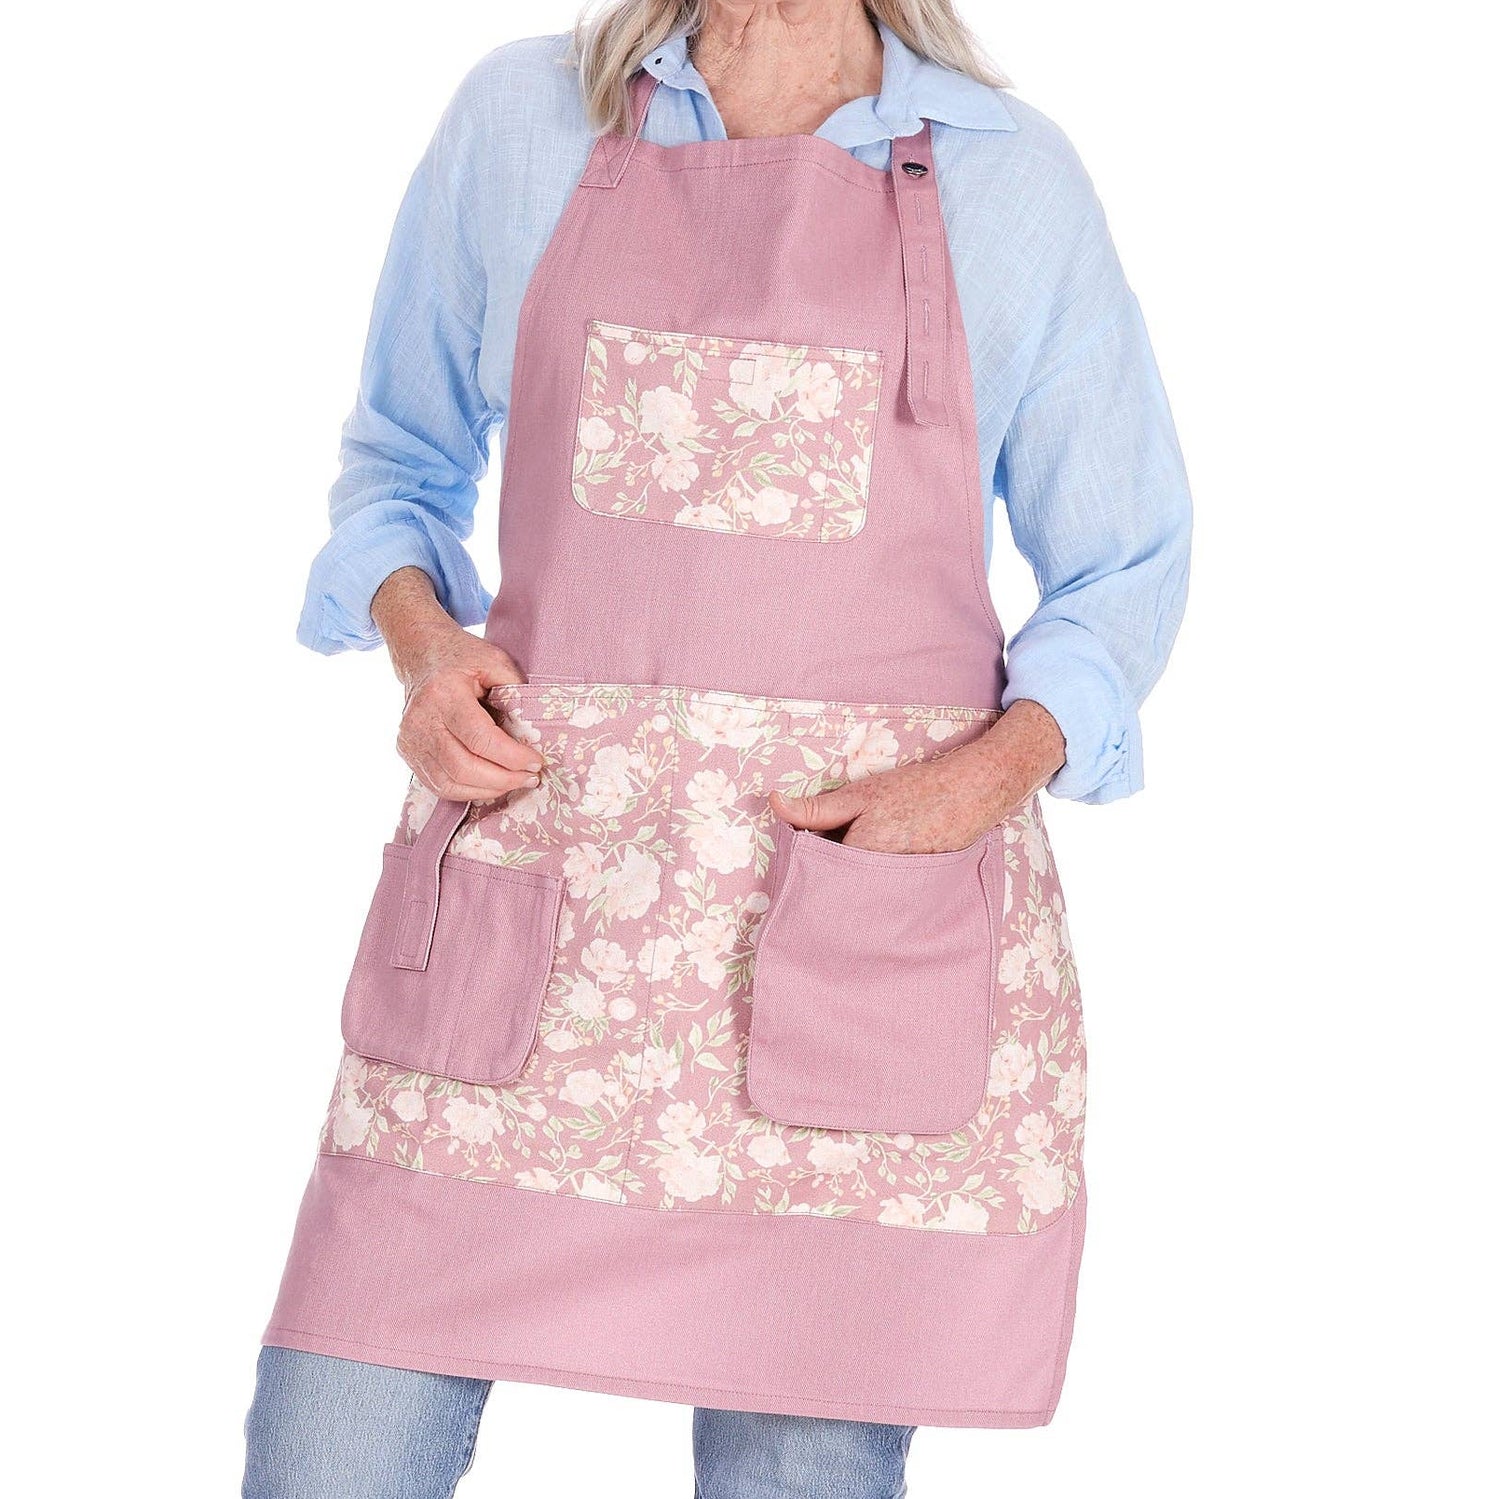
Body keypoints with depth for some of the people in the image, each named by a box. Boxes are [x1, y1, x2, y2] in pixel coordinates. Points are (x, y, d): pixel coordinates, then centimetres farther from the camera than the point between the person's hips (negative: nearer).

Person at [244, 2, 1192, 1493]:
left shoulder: (1013, 180, 7)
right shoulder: (516, 122, 10)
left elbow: (1124, 569, 12)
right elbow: (398, 458, 20)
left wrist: (991, 773, -7)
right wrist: (422, 639, -1)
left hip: (868, 908, 0)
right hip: (536, 859, 1)